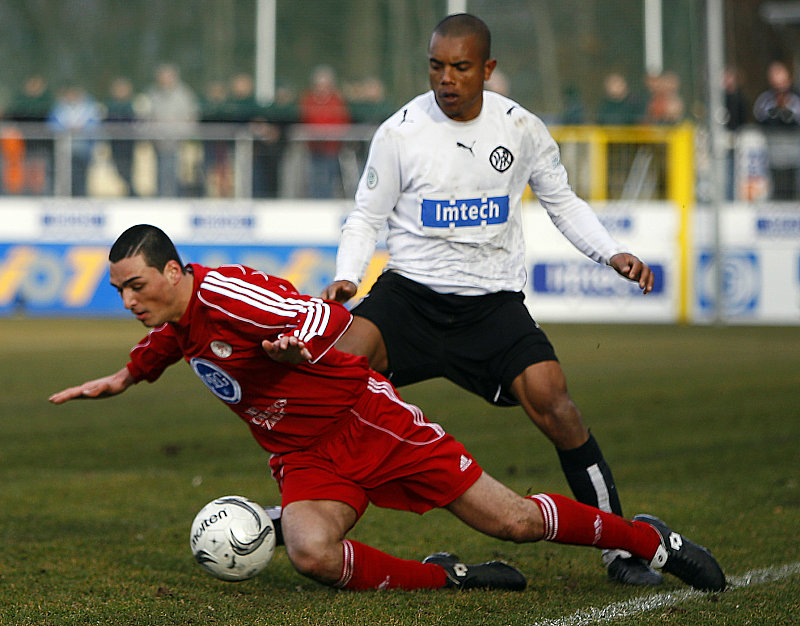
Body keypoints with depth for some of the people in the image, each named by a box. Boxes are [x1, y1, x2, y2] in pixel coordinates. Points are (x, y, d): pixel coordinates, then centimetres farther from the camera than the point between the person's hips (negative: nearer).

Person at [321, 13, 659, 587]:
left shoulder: (521, 127, 0)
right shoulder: (399, 132, -4)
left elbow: (563, 201, 14)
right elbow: (367, 218, 6)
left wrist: (613, 254, -1)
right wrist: (347, 277, -13)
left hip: (494, 299, 0)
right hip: (411, 291, 0)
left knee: (552, 402, -19)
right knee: (341, 360, -28)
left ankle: (619, 545, -5)